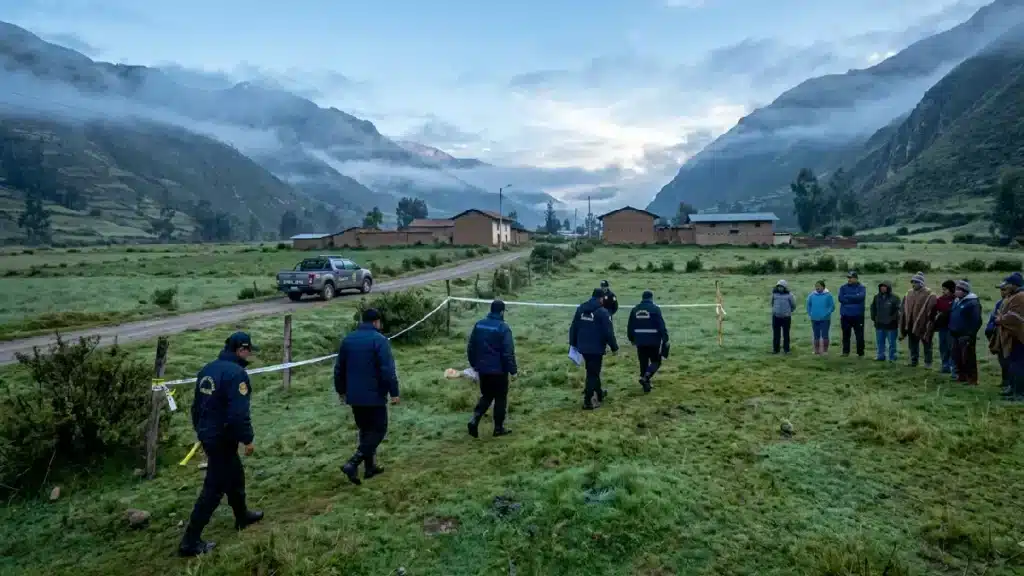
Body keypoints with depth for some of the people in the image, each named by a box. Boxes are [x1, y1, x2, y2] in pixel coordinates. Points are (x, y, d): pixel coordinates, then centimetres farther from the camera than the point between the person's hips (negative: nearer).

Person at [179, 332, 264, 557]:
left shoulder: (208, 369, 7)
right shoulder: (236, 373, -21)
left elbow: (197, 406, 15)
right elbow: (239, 413, -26)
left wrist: (201, 431, 24)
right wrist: (248, 439, -14)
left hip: (208, 434, 10)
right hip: (223, 438, -10)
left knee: (235, 476, 25)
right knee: (214, 488, 0)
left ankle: (242, 516, 43)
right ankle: (190, 541, 7)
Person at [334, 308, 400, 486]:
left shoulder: (348, 339, 8)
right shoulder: (380, 340, -12)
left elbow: (339, 368, 14)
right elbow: (388, 370, -18)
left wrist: (341, 390, 24)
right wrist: (394, 392, -13)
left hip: (354, 396, 7)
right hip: (374, 396, -7)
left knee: (365, 430, 19)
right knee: (378, 430, 4)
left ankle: (370, 467, 23)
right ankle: (352, 464, -9)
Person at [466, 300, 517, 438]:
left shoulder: (479, 325, 4)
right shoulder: (503, 328, -15)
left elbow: (470, 347, 10)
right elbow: (509, 352, -17)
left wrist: (474, 364, 21)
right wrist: (513, 370, -8)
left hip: (483, 369, 5)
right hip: (499, 370, -5)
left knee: (486, 396, 19)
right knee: (500, 398, 10)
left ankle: (474, 419, 0)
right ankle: (498, 428, 16)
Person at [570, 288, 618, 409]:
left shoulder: (580, 308, 7)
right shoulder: (603, 312, -14)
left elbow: (573, 328, 11)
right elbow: (608, 332, -14)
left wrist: (573, 343, 20)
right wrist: (614, 347, -3)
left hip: (583, 347, 7)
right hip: (596, 348, -7)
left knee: (592, 371, 23)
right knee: (593, 373, 0)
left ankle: (599, 393, 40)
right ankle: (588, 401, -1)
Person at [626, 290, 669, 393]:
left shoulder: (635, 309, 7)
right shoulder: (655, 309, -8)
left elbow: (630, 326, 12)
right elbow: (661, 325, -12)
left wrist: (631, 339, 23)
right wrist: (665, 338, -5)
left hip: (640, 341, 4)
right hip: (653, 341, -4)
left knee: (643, 363, 14)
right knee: (656, 361, 8)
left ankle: (646, 385, 19)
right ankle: (645, 378, -14)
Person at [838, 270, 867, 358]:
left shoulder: (861, 288, 1)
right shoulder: (843, 287, 7)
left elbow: (861, 297, -17)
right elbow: (841, 299, -7)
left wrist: (847, 297, -11)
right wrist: (854, 298, -11)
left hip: (858, 315, -2)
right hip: (845, 315, 2)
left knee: (859, 335, 2)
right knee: (846, 335, 8)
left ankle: (861, 353, 11)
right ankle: (845, 352, 17)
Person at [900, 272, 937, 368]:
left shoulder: (929, 295, -10)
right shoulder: (909, 294, 7)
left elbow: (931, 312, -14)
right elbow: (905, 310, 9)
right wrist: (905, 324, 7)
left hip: (923, 325, -5)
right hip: (911, 325, 5)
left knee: (927, 345, 8)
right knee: (913, 345, 14)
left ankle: (928, 362, 17)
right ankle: (913, 361, 25)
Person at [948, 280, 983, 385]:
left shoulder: (973, 302, -14)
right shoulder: (956, 301, 13)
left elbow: (977, 320, -18)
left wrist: (971, 334, -19)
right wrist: (951, 330, 15)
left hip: (966, 336, -9)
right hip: (956, 335, 9)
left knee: (968, 358, -4)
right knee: (957, 357, 15)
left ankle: (972, 379, 4)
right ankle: (961, 376, 26)